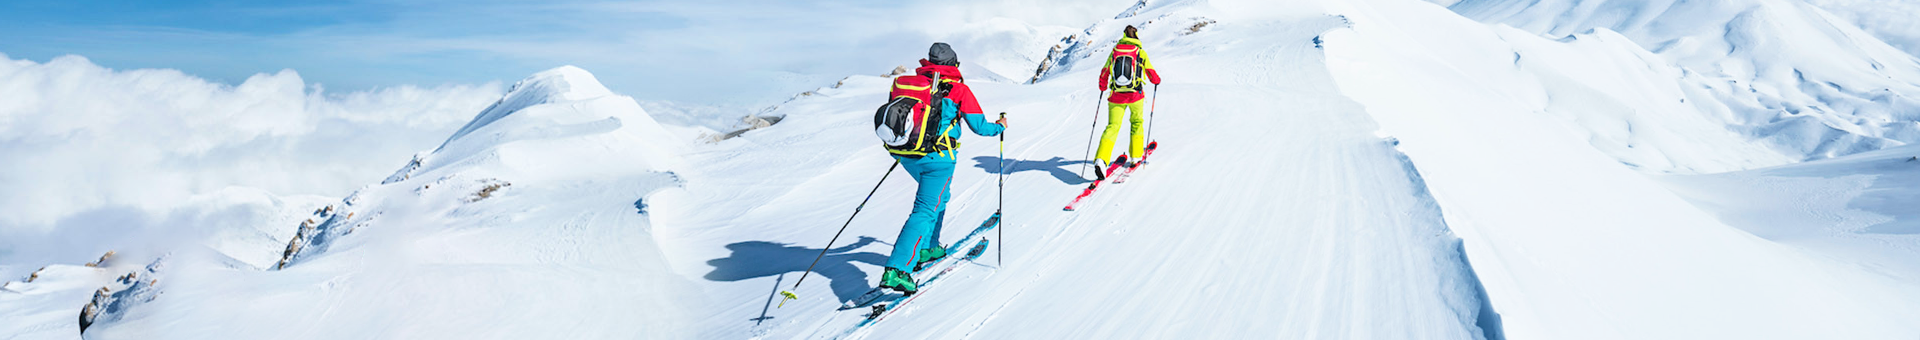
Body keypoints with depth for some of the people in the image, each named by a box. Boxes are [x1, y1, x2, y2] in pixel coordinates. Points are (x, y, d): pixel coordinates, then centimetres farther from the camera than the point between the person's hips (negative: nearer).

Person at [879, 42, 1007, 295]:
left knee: (938, 196, 29)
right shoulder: (958, 89, -2)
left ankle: (926, 249, 33)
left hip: (906, 155, 6)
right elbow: (979, 127, -1)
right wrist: (999, 127, 20)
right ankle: (897, 269, -19)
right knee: (926, 211, -6)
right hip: (936, 158, -6)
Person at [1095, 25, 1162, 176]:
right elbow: (1151, 73, 9)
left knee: (1112, 127, 0)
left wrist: (1103, 88, 30)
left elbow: (1104, 72, 11)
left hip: (1116, 97, 1)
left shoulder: (1114, 51, 5)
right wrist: (1157, 80, 32)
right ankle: (1135, 157, 24)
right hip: (1135, 95, -1)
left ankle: (1101, 159, -20)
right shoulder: (1140, 52, 0)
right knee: (1137, 123, 22)